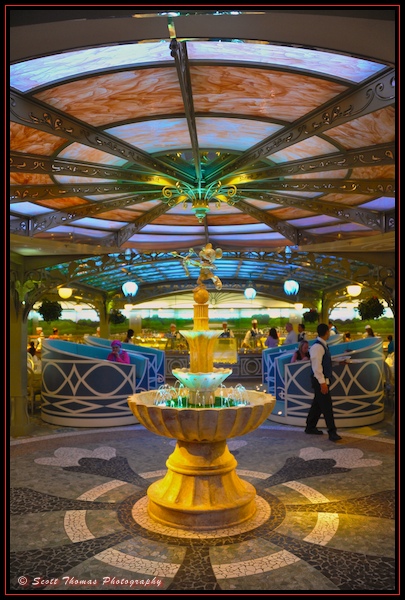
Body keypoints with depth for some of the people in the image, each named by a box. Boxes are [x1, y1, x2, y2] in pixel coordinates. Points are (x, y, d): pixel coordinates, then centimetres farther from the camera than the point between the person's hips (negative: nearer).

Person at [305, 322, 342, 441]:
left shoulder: (323, 345, 12)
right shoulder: (317, 346, -19)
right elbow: (316, 366, -23)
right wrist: (322, 382, -24)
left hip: (323, 379, 10)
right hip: (320, 380, -10)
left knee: (318, 404, 16)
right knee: (326, 406, -7)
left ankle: (310, 427, 27)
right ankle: (332, 432, -4)